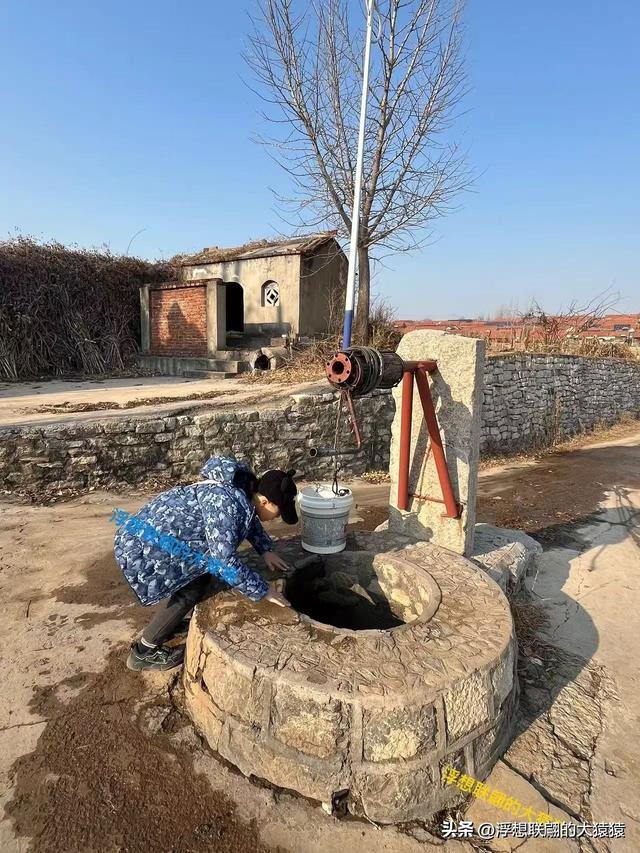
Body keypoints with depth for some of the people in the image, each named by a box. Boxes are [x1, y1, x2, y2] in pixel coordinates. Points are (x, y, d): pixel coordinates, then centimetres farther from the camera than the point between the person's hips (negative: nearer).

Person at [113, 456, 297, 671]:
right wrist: (262, 590, -18)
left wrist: (266, 550, 12)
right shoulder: (227, 504, -29)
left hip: (150, 533, 9)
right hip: (141, 547, -9)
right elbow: (224, 561, -29)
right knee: (193, 589, 0)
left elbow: (249, 520, 21)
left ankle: (169, 624, 33)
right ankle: (143, 652, 13)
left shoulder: (242, 490, 0)